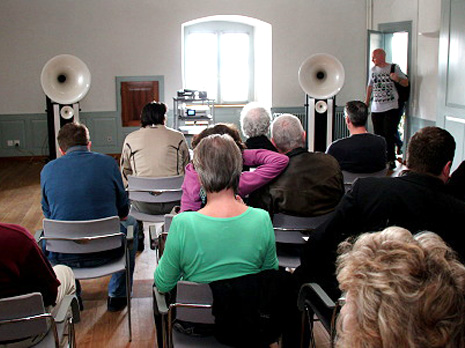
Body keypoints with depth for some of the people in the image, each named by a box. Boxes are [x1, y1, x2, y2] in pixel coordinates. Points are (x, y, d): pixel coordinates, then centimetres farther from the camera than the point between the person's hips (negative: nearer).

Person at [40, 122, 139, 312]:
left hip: (62, 256, 2)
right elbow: (123, 211, 6)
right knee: (131, 223, 31)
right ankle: (118, 295, 35)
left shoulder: (48, 169, 1)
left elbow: (48, 214, 13)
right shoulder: (108, 162, -2)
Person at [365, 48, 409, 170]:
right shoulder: (373, 70, 14)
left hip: (391, 108, -5)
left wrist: (397, 79, -20)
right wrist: (367, 101, 20)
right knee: (378, 135, 6)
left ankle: (391, 160, 2)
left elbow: (406, 83, 0)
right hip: (376, 108, 5)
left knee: (389, 135, -8)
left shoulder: (394, 68, -2)